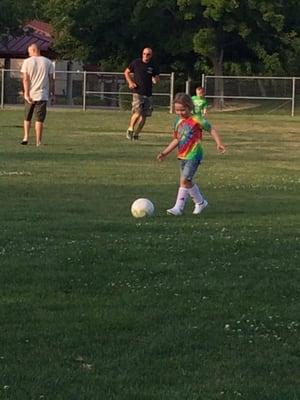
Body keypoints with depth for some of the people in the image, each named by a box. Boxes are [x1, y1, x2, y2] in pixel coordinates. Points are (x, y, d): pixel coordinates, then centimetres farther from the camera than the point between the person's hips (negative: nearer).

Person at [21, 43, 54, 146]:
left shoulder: (27, 62, -2)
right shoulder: (48, 62, 1)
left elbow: (25, 79, -7)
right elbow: (51, 79, 1)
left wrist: (27, 94, -9)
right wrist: (52, 91, 11)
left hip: (30, 95, 0)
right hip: (42, 95, 0)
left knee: (27, 118, 17)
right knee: (39, 119, 1)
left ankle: (26, 137, 7)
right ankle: (38, 142, -1)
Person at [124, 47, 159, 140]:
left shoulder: (153, 67, 4)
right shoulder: (136, 63, 0)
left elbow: (157, 79, 12)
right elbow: (126, 72, 13)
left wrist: (155, 80, -13)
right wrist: (130, 82, -2)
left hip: (148, 94, 3)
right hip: (137, 92, -3)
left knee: (144, 115, 4)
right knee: (137, 112, -18)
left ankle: (136, 134, 19)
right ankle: (130, 129, 4)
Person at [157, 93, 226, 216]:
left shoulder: (195, 120, -9)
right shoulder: (178, 121, 11)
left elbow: (211, 130, -7)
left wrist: (218, 143, -18)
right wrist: (165, 153, 16)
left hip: (193, 155, -8)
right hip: (182, 155, 8)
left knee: (184, 180, -15)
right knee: (187, 182, 12)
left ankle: (178, 207, -10)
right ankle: (200, 202, 29)